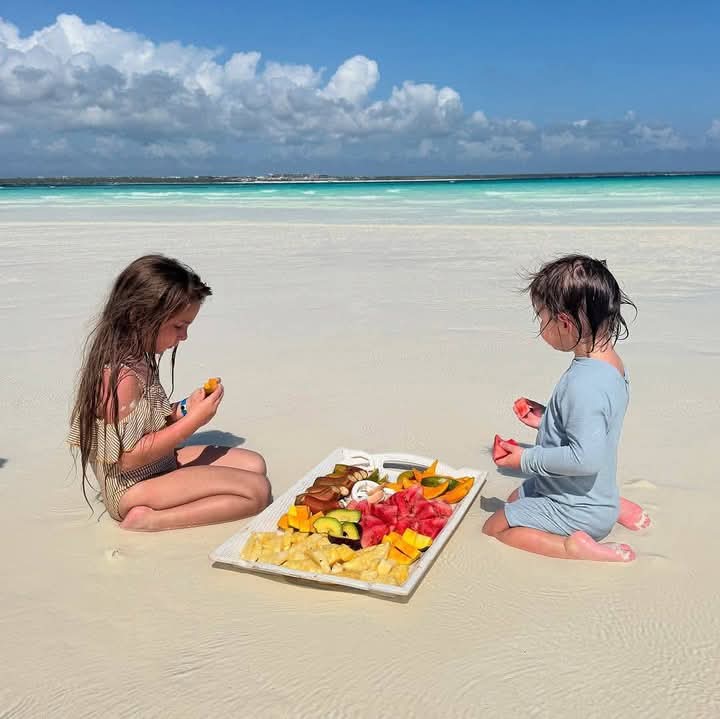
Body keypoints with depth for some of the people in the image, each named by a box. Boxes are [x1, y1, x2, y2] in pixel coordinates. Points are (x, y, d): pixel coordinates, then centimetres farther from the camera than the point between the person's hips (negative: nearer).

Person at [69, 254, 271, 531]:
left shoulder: (139, 358, 3)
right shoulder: (122, 374, -26)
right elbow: (128, 457, -24)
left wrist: (184, 408, -3)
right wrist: (194, 420, -21)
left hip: (160, 465, 10)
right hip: (133, 488, -10)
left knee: (254, 464, 11)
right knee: (257, 490, -14)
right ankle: (150, 519, -13)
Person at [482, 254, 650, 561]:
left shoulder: (584, 383, -33)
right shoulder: (611, 362, -1)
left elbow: (586, 458, -34)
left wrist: (527, 459, -22)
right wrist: (546, 419, 7)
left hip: (577, 510, -9)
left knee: (493, 528, 0)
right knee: (516, 498, 31)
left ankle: (573, 547, -13)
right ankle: (612, 507, 16)